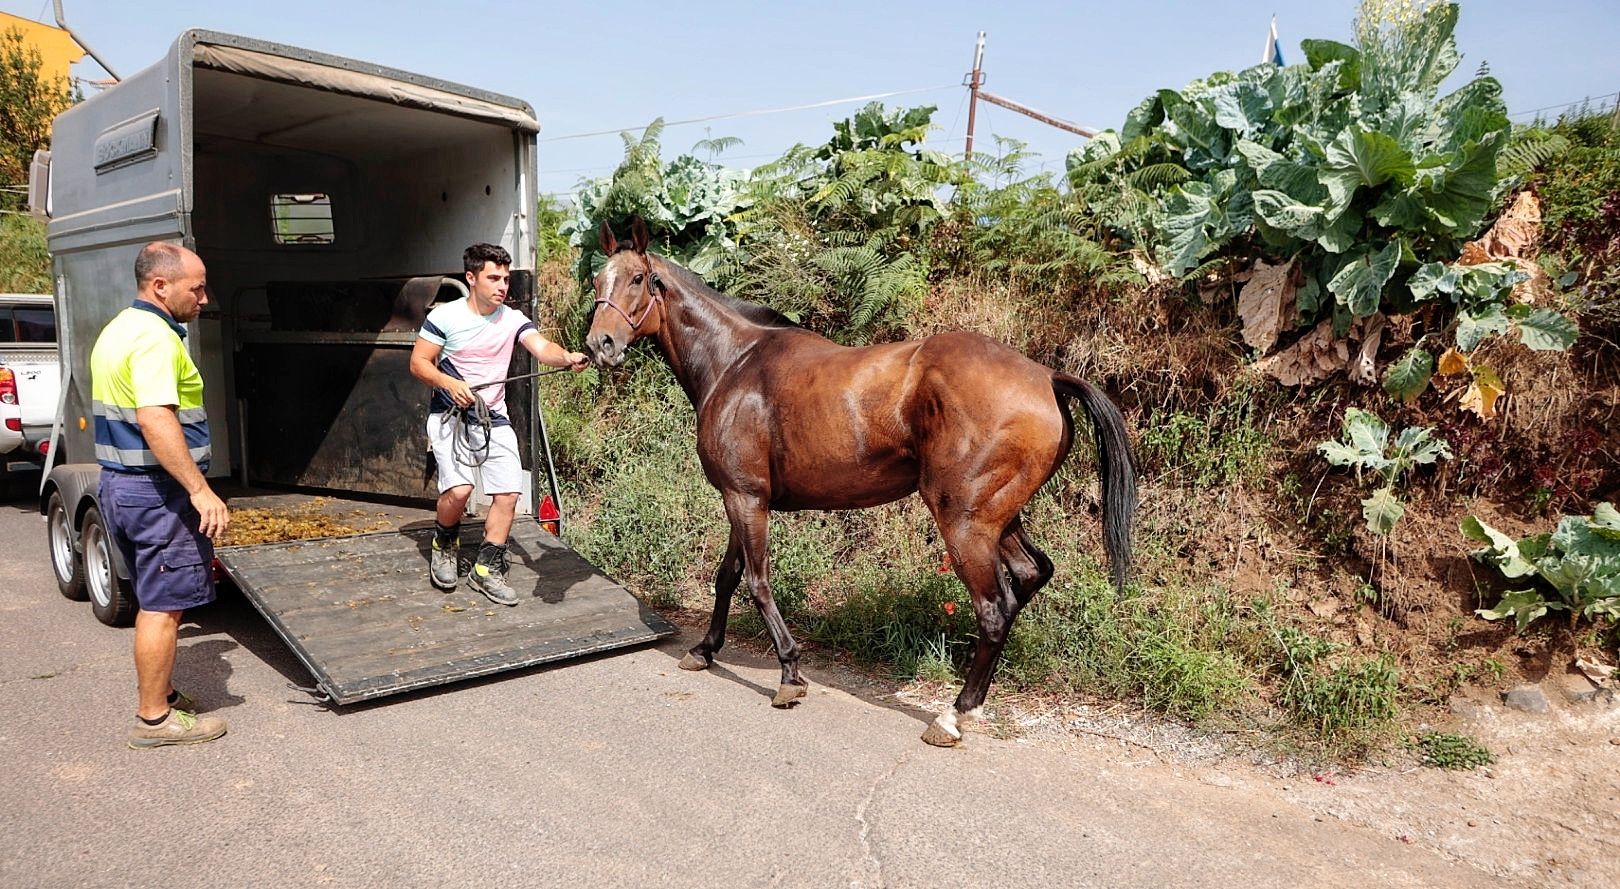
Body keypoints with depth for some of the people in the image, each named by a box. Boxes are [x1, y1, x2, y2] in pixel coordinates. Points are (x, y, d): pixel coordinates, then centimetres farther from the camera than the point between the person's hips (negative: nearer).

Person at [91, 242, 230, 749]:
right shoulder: (155, 337, -18)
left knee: (155, 602, 20)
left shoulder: (117, 330, 15)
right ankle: (154, 719, 8)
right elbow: (156, 422, -29)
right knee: (164, 606, -1)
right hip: (157, 489, -10)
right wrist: (201, 491, -29)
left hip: (119, 482, 10)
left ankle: (162, 695, 32)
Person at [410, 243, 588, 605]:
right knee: (459, 489, -21)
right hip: (450, 416, -3)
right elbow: (418, 363, -4)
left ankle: (486, 569, 14)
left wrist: (567, 357, -41)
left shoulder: (513, 320, -1)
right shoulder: (444, 316, -7)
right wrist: (450, 383, -23)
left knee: (508, 493, -4)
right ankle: (445, 545, 11)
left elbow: (542, 348, -19)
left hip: (495, 419, 4)